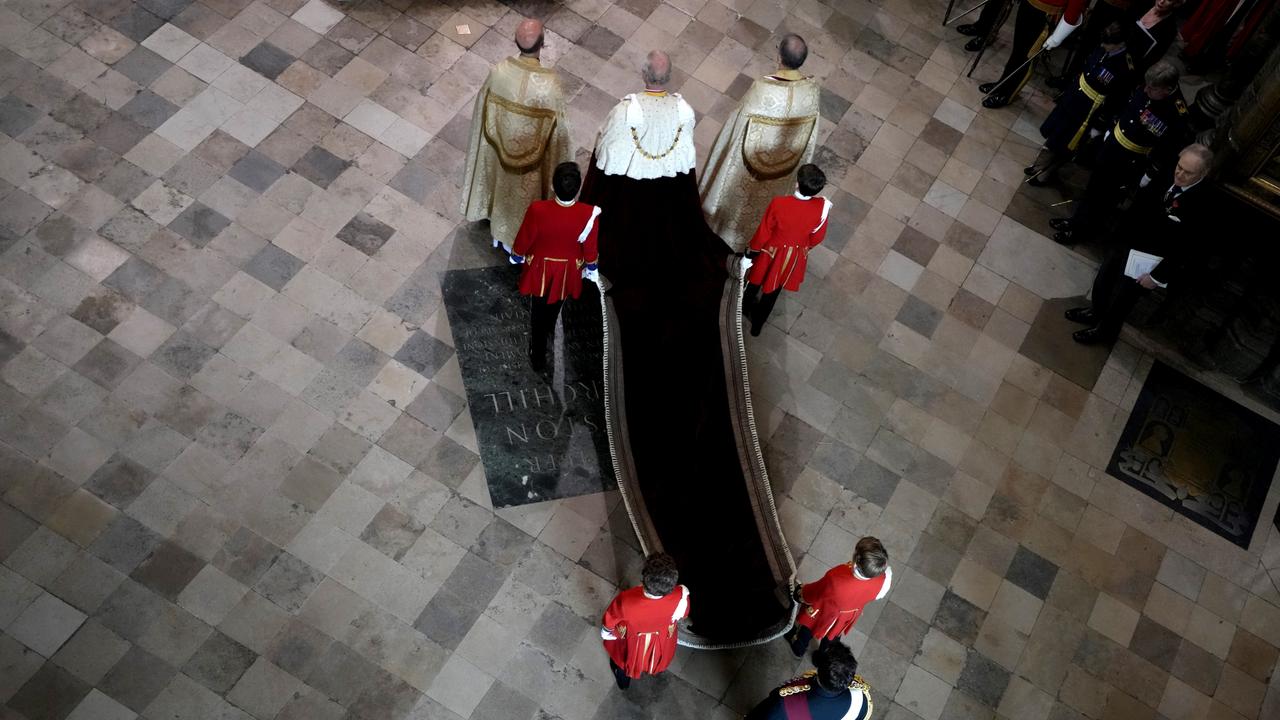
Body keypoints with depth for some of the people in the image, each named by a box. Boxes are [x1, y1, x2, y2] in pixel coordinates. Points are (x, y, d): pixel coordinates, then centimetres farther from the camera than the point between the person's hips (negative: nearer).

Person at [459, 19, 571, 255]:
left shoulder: (498, 71, -23)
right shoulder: (549, 83, -32)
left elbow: (483, 110, -7)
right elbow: (556, 128, -19)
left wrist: (496, 136, 13)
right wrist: (557, 159, -1)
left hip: (501, 149, 3)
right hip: (533, 156, -3)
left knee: (504, 186, 31)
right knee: (524, 194, 24)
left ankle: (499, 231, 56)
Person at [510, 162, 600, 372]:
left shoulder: (538, 210, -34)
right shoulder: (589, 214, -32)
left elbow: (524, 239, -15)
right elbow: (590, 248, -15)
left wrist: (517, 256, 7)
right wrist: (590, 268, 7)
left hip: (540, 269, -1)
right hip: (567, 270, 1)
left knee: (538, 313, 23)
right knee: (554, 306, 32)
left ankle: (538, 357, 40)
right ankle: (547, 331, 63)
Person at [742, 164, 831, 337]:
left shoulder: (779, 203, -34)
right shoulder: (822, 207, -28)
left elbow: (764, 231, -19)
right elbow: (817, 236, -10)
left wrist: (752, 249, 0)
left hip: (772, 250, -2)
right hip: (795, 255, 2)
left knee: (756, 280, 30)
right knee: (773, 291, 26)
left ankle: (745, 308, 56)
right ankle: (757, 324, 46)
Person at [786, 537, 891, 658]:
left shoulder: (835, 581, -48)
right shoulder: (883, 581, -38)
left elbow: (814, 593, -24)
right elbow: (878, 595, -11)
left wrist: (802, 594, -2)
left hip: (823, 614, -3)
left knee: (807, 631, 32)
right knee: (832, 638, 36)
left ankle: (799, 649, 61)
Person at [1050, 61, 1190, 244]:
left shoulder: (1177, 115, -30)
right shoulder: (1145, 90, -13)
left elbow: (1170, 150, -20)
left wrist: (1150, 174, -13)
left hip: (1130, 161, -6)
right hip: (1112, 144, 6)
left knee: (1104, 194, 13)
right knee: (1093, 184, 23)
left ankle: (1081, 227, 35)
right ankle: (1078, 219, 45)